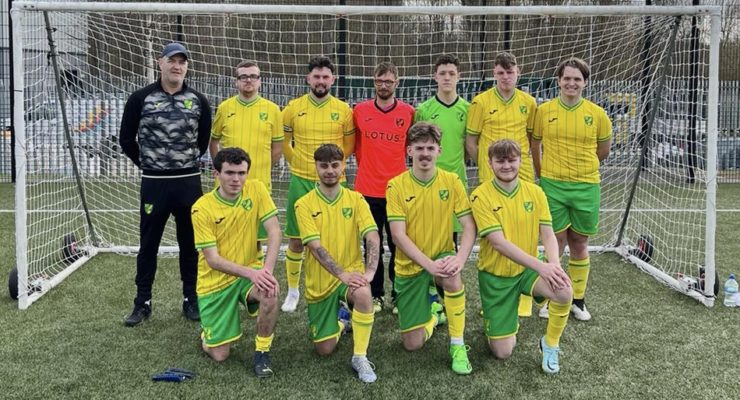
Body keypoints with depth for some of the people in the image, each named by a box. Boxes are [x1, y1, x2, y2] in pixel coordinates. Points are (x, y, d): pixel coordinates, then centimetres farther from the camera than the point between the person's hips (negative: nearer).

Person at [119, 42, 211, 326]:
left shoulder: (198, 101, 2)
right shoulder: (141, 98, -3)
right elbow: (127, 139, 5)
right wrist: (147, 164, 7)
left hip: (189, 183, 1)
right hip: (153, 183, -1)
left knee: (190, 243, 9)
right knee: (148, 244, 7)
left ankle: (191, 300, 22)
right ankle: (142, 303, 18)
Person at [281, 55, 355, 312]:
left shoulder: (343, 109, 1)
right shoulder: (294, 107, 1)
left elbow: (349, 144, 11)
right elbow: (282, 141, 12)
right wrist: (297, 163, 7)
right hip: (301, 181, 0)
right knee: (296, 240, 5)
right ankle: (293, 290, 21)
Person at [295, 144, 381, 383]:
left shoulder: (355, 199, -2)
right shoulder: (304, 204, -8)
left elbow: (372, 236, -13)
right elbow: (315, 247, -18)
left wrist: (369, 271, -30)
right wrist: (342, 274, -30)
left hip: (351, 273, 0)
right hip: (320, 283, 0)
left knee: (363, 294, -37)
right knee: (324, 349, 3)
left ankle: (360, 357, -18)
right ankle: (342, 320, 38)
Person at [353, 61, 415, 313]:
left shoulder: (408, 112, 0)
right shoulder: (360, 111, 2)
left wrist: (396, 163, 9)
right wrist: (365, 163, 11)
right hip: (368, 189, 1)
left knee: (398, 245, 3)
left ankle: (399, 295, 15)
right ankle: (375, 295, 19)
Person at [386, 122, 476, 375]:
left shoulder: (452, 181, -6)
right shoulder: (396, 186, -11)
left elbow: (469, 226, -8)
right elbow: (398, 235, -16)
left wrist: (460, 258, -26)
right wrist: (429, 264, -27)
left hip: (442, 257, 1)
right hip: (410, 265, 0)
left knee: (452, 277, -38)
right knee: (412, 344, -1)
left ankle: (458, 345, -17)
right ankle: (432, 313, 34)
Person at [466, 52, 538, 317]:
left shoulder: (528, 102, 6)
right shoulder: (481, 101, -2)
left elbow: (532, 137, 15)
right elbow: (470, 141, 2)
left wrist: (532, 166, 10)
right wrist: (487, 164, -1)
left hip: (523, 176, 2)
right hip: (491, 178, -2)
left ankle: (523, 295, 18)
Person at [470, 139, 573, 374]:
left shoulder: (534, 192, -3)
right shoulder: (481, 196, -16)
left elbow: (548, 234, -6)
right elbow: (499, 242, -24)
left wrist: (554, 264, -29)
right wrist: (540, 265, -34)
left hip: (527, 270, 3)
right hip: (495, 275, -3)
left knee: (565, 291, -30)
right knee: (502, 352, -3)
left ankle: (550, 344, -2)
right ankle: (499, 320, 32)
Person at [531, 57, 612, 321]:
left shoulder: (597, 113, 0)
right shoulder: (544, 111, 0)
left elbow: (604, 149, 13)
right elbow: (534, 145, 11)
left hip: (586, 187, 1)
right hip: (552, 186, -1)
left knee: (580, 245, 9)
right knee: (556, 244, 2)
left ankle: (578, 300, 21)